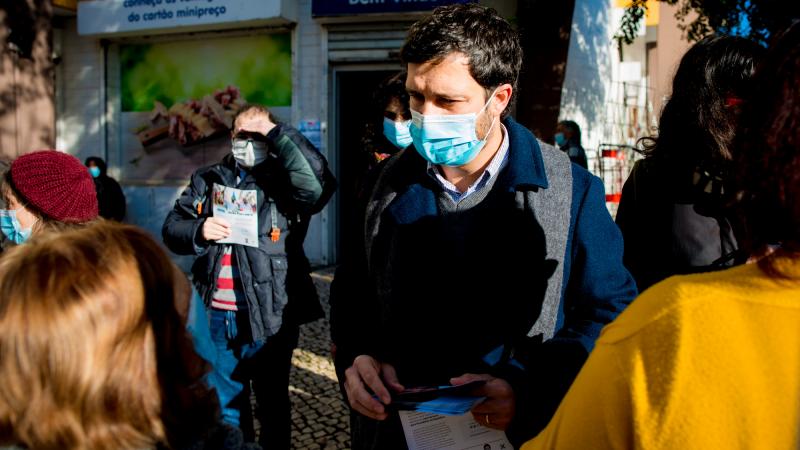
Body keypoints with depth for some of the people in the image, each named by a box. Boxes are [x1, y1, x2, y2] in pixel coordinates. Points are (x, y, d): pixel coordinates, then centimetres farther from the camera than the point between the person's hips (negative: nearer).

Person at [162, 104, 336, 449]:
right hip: (217, 316, 4)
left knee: (273, 404, 14)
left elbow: (318, 183, -26)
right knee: (224, 406, 20)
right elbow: (171, 228, 9)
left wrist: (278, 133, -20)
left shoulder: (283, 180, -4)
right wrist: (198, 230, -13)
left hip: (268, 317, -4)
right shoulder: (207, 180, 9)